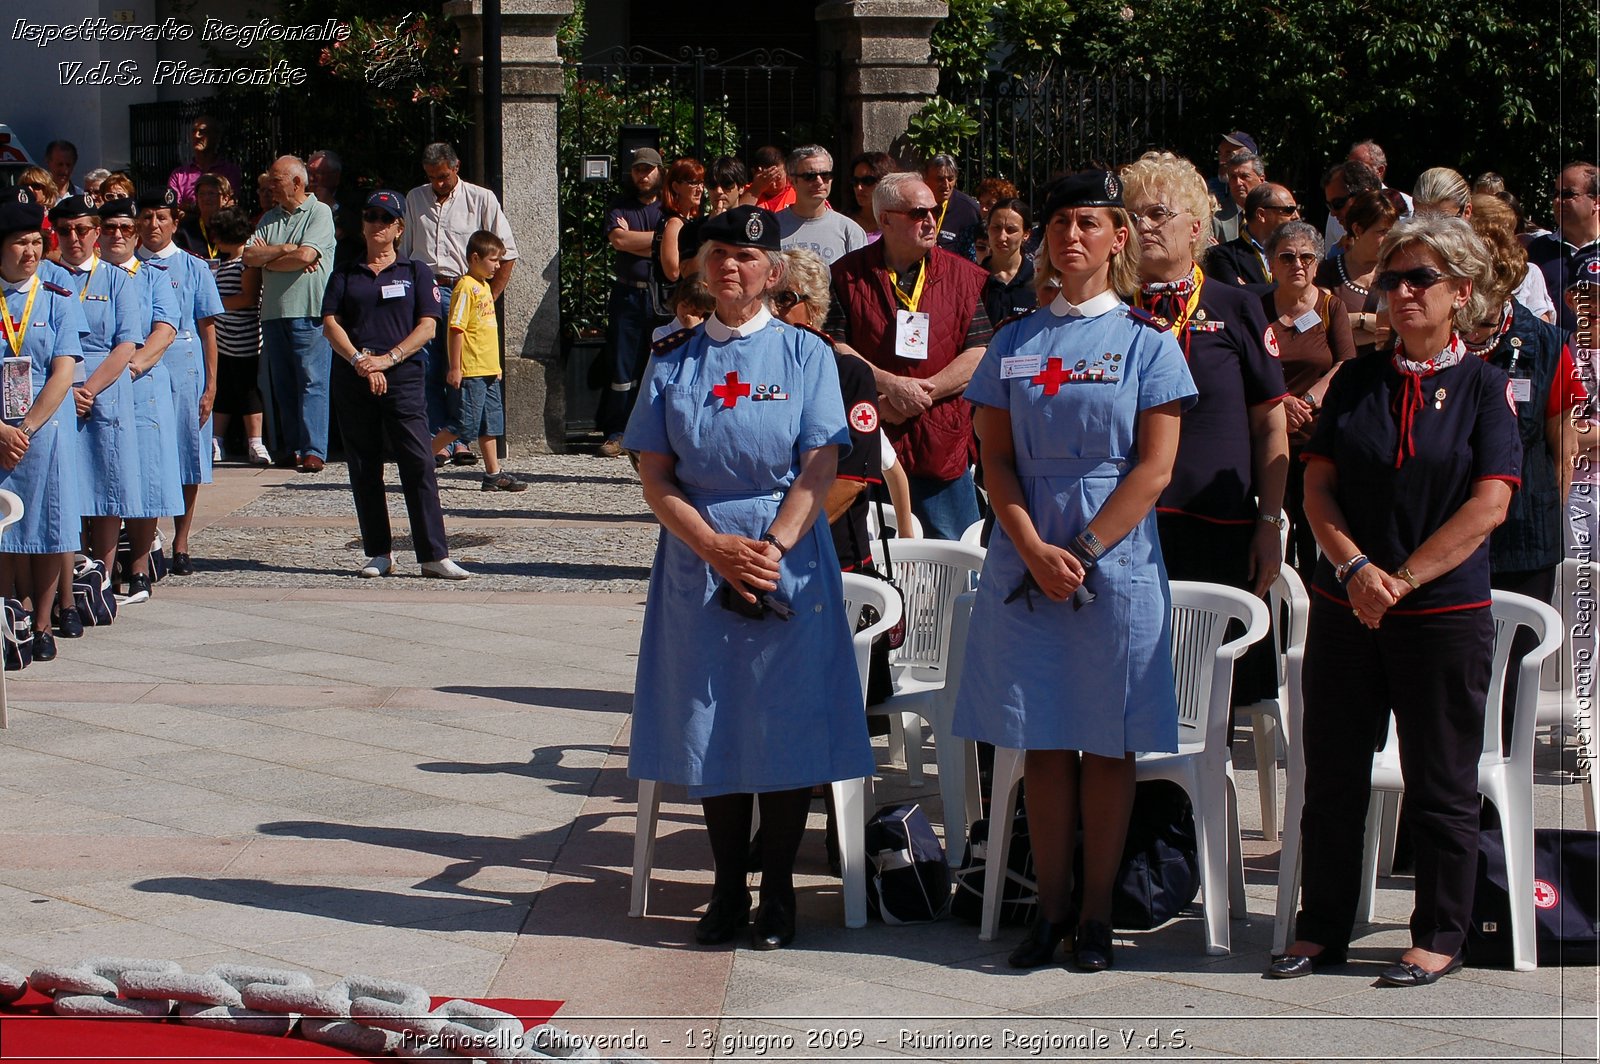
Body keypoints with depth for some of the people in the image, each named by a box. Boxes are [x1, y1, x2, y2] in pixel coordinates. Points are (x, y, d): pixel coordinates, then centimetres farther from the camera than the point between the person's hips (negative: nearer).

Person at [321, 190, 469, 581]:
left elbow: (427, 326, 2)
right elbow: (330, 323, 4)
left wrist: (388, 359, -11)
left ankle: (434, 555, -11)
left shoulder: (415, 271, 10)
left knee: (419, 464, -10)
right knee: (364, 469, 4)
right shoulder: (346, 274, 14)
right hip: (352, 382, 2)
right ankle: (379, 553, 12)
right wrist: (359, 361, -12)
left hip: (402, 377, -2)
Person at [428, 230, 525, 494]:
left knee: (491, 423, 10)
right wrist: (455, 367, -19)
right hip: (469, 372, -9)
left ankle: (493, 474, 14)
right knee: (464, 423, -7)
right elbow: (457, 328, -17)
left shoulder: (484, 287, 15)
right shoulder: (466, 287, -13)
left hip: (488, 370, 9)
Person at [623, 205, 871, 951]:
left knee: (785, 724, -1)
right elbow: (654, 476, 2)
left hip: (787, 562, -2)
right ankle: (727, 890, 13)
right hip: (696, 562, 2)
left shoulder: (805, 355, 2)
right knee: (711, 725, 3)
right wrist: (716, 546, -12)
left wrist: (772, 548, -18)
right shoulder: (673, 363, 7)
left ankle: (777, 892, 9)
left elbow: (819, 470, -5)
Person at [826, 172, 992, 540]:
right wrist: (890, 385, -17)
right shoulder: (846, 276, 2)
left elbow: (980, 355, -2)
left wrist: (921, 392, -13)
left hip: (942, 445, 1)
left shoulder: (965, 278, 5)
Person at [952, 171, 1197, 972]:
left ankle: (1096, 914, 9)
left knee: (1108, 744, 2)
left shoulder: (1146, 343, 1)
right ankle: (1050, 908, 11)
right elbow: (996, 459, 5)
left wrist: (1082, 551, -12)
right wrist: (1036, 551, -10)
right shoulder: (1013, 343, 9)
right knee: (1042, 741, 4)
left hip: (1116, 562, -2)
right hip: (1026, 560, 2)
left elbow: (1153, 468, -5)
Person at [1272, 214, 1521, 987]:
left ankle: (1439, 937, 14)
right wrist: (1356, 567, -13)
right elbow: (1317, 486, 4)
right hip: (1344, 607, 3)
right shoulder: (1356, 381, 9)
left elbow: (1488, 504, -9)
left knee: (1439, 785, 4)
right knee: (1332, 778, 8)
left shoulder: (1485, 386, -1)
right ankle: (1322, 929, 18)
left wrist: (1401, 580, -14)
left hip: (1445, 613, -3)